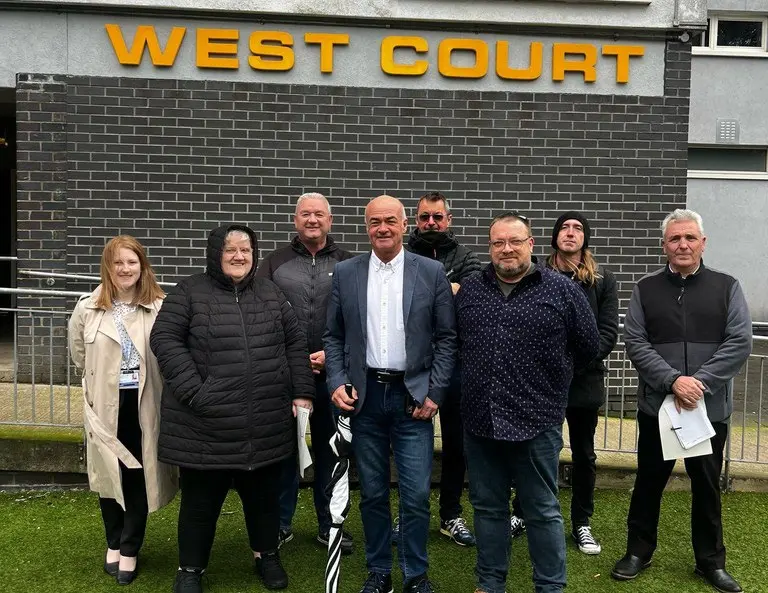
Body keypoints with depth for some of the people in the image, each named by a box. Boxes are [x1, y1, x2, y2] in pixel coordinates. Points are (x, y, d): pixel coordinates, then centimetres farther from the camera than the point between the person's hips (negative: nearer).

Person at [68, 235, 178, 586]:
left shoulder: (160, 308, -10)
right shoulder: (87, 309, -1)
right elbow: (79, 356, 13)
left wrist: (145, 380, -6)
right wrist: (100, 380, 7)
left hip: (143, 405, -2)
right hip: (105, 405, 2)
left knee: (139, 477, 6)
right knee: (109, 475, 15)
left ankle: (130, 550, 22)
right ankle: (113, 544, 34)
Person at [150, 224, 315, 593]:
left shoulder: (270, 293, 10)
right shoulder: (189, 292, -2)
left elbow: (295, 343, 11)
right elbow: (164, 340, -9)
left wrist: (302, 392, 3)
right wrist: (194, 391, -17)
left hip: (266, 425, 4)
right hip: (206, 425, -3)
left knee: (264, 495, 16)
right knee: (201, 499, 9)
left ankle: (267, 556, 37)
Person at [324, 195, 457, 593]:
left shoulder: (432, 272, 0)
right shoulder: (345, 273, 4)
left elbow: (446, 338, 1)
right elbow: (333, 336, 8)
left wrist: (434, 394, -5)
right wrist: (337, 384, -5)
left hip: (413, 396, -1)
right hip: (363, 396, 2)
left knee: (416, 495, 1)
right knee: (373, 493, 12)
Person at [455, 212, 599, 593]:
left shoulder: (561, 290, -4)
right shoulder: (469, 291, 6)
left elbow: (588, 347, 4)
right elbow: (453, 343, 19)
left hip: (536, 421, -3)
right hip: (479, 419, 4)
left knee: (542, 511, 8)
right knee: (487, 507, 15)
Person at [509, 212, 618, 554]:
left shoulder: (602, 281, 4)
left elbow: (607, 332, -2)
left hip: (584, 381, 1)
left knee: (584, 455, 12)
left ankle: (581, 523, 27)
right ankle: (520, 515, 26)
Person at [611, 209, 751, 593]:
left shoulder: (726, 287, 2)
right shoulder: (645, 289, 2)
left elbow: (740, 342, -5)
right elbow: (634, 343, -5)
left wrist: (701, 382, -16)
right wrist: (674, 380, -17)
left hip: (710, 407, 0)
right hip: (657, 406, 0)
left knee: (707, 486, 13)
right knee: (649, 482, 12)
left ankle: (711, 561, 29)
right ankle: (638, 551, 28)